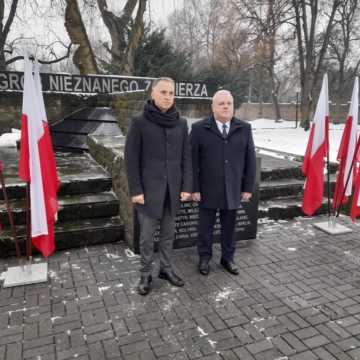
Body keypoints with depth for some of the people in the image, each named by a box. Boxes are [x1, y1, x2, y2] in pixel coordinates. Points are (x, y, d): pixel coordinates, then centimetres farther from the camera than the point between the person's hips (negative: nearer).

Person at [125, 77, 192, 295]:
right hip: (149, 189, -3)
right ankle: (146, 275, 23)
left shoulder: (181, 123, 5)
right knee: (147, 235, 7)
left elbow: (187, 157, 6)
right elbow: (131, 159, -6)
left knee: (168, 233, 15)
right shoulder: (140, 122, -6)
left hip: (173, 189, 3)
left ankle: (166, 269, 32)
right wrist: (135, 190, -11)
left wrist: (187, 186, 0)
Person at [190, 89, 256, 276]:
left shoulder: (244, 128, 4)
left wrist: (248, 187, 1)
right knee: (205, 227, 10)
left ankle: (227, 258, 30)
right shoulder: (199, 128, -4)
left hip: (233, 190, 2)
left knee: (229, 227, 13)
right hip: (208, 190, -2)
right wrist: (194, 188, -9)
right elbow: (193, 161, -5)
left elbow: (250, 160, 5)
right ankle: (204, 258, 27)